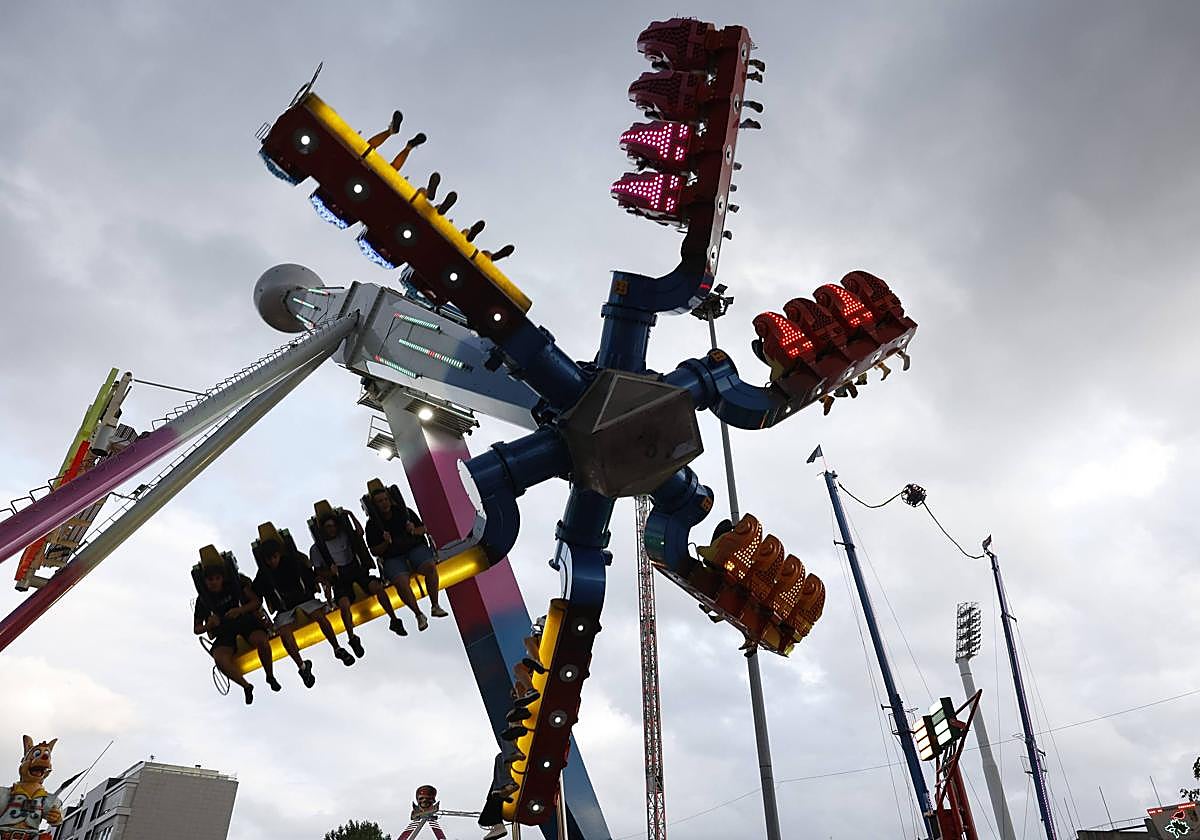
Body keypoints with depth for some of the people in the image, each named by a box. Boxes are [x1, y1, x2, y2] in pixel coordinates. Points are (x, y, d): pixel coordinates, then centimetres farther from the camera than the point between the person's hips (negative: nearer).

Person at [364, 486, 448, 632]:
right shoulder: (372, 524, 2)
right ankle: (419, 615, -14)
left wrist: (414, 530, -10)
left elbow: (423, 528, 11)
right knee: (401, 583, -32)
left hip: (415, 547, 2)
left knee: (430, 566, -30)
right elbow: (374, 551, 3)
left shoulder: (403, 511, 7)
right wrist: (386, 543, -15)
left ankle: (435, 606, -18)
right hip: (393, 558, -1)